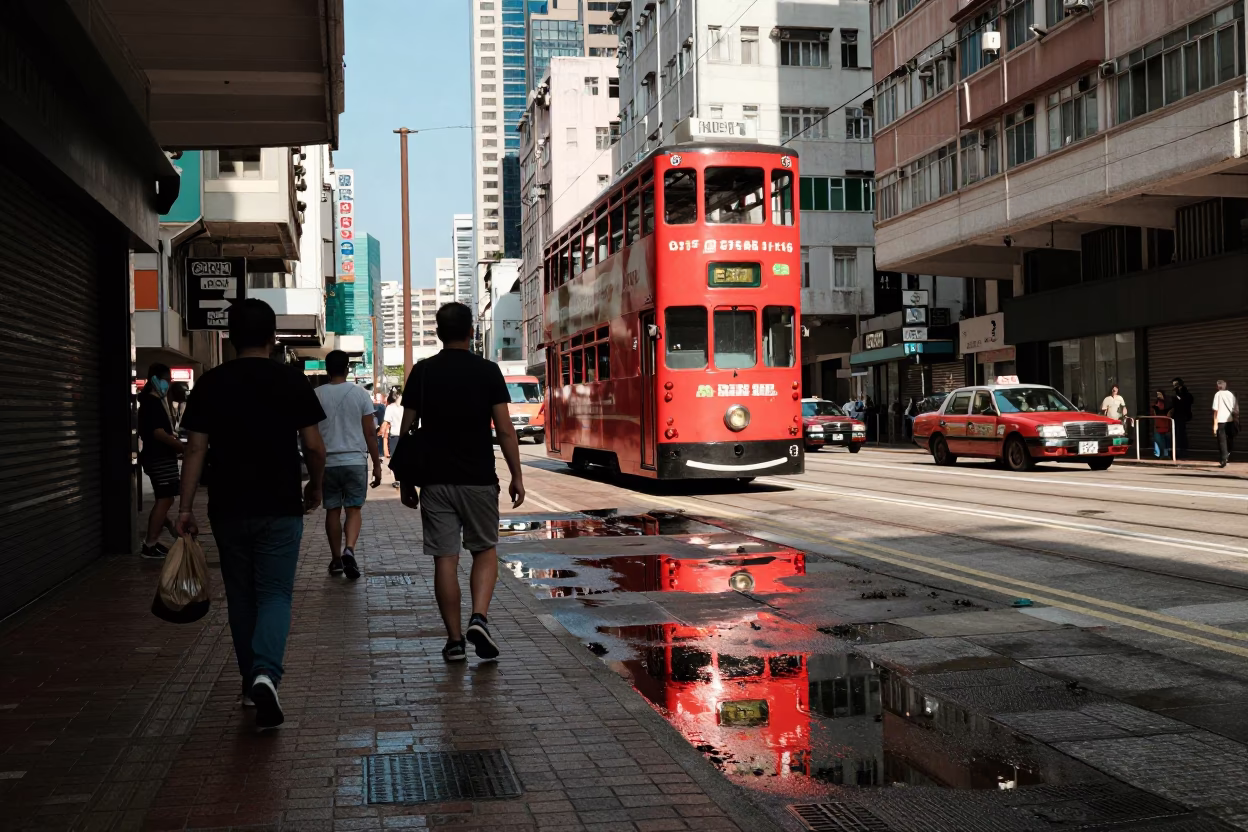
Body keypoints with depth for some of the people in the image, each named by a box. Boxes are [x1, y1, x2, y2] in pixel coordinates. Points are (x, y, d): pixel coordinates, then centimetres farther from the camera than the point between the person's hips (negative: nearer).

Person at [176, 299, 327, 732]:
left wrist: (185, 508, 1)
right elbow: (314, 446, -4)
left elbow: (195, 449, -2)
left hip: (228, 508, 2)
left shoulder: (210, 384, 2)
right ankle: (266, 673, -21)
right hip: (281, 507, -2)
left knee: (241, 597, 15)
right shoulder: (292, 381, -3)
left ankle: (251, 683, 24)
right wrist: (315, 486, 14)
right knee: (275, 593, 2)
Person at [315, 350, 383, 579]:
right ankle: (349, 550, -16)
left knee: (332, 510, 11)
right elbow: (370, 433, -2)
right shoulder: (360, 393, -2)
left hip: (327, 462, 1)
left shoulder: (316, 395, -1)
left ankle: (336, 559, 16)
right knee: (354, 509, 6)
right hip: (355, 460, -1)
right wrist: (377, 464, 4)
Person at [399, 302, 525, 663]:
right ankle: (479, 617, -7)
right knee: (485, 550, 14)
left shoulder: (422, 372, 1)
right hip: (478, 480, -1)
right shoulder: (488, 371, -3)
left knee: (445, 558, 5)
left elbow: (407, 430, 3)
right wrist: (516, 476, 2)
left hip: (435, 480, 1)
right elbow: (505, 430, -6)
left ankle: (455, 640, 8)